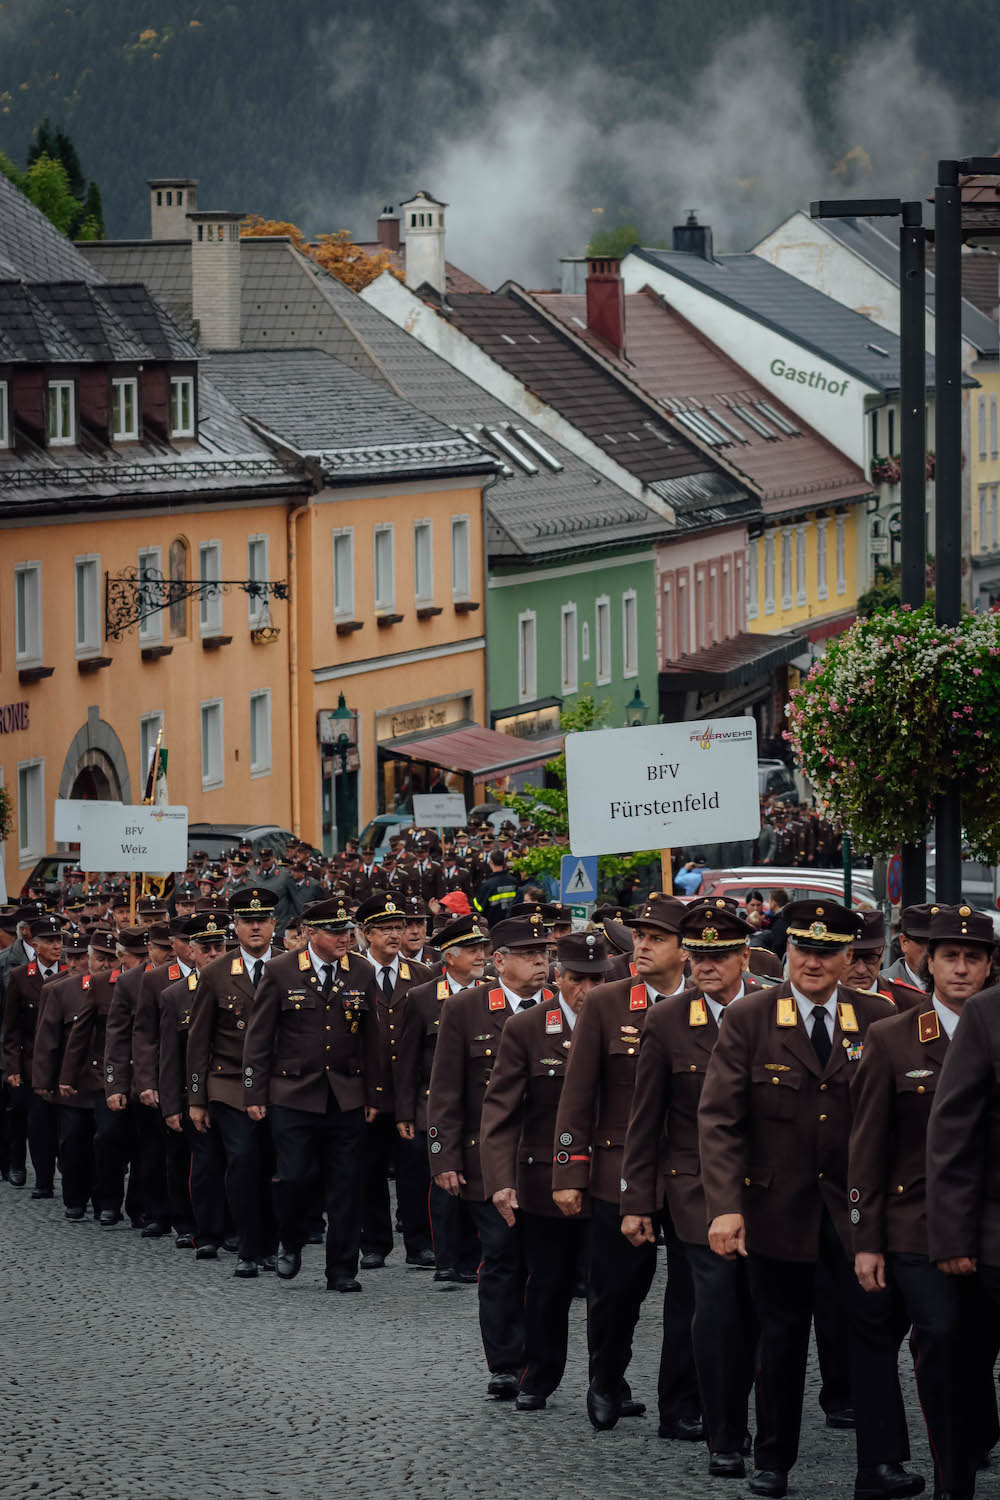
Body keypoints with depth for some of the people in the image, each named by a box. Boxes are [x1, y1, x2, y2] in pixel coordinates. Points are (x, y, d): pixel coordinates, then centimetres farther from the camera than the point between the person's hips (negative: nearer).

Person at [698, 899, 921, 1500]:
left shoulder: (879, 1019, 0)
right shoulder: (750, 1020, -4)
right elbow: (719, 1118, -7)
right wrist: (725, 1207, -16)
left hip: (858, 1204, 1)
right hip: (778, 1204, -1)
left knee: (876, 1326, -6)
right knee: (782, 1337, 10)